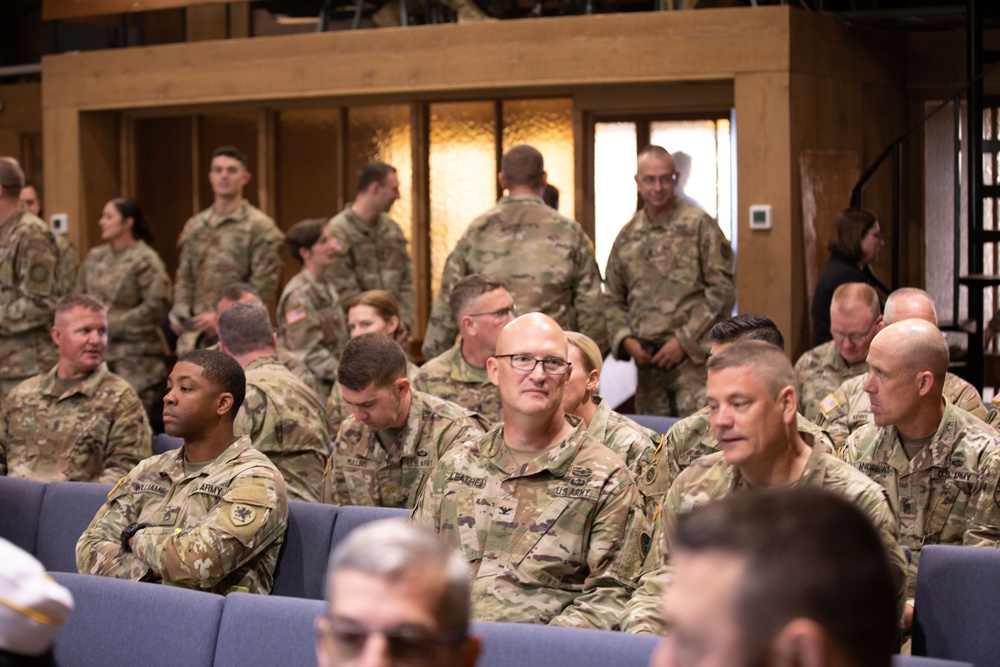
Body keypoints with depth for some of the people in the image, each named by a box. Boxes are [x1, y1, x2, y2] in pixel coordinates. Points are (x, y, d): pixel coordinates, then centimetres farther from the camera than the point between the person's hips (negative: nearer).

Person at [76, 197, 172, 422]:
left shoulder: (145, 260, -8)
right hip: (98, 352, 6)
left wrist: (113, 324, -13)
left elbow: (157, 307, -15)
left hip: (137, 356, -6)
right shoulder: (95, 257, 13)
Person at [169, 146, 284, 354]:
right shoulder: (195, 226, 16)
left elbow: (263, 285, -9)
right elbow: (184, 278, 19)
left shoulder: (260, 227, -2)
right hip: (196, 337, 5)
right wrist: (180, 313, 1)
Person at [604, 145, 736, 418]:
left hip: (693, 358, -5)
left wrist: (684, 340, -11)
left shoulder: (699, 226, -2)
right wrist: (626, 340, 1)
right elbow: (612, 299, 19)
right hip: (646, 361, 5)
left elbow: (723, 289, -6)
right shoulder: (628, 236, 13)